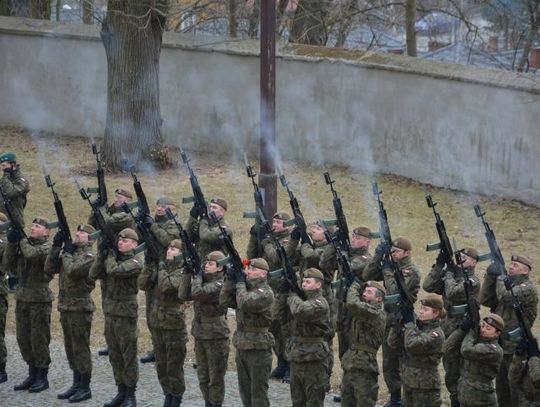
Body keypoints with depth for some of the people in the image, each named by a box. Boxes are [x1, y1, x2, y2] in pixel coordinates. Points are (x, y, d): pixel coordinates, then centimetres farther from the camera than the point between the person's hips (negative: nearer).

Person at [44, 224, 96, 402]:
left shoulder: (88, 256, -12)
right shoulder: (70, 252, 12)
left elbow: (71, 270, -27)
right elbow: (49, 268, 5)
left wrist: (67, 252, -12)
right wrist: (56, 246, -2)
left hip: (80, 308, -8)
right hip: (65, 307, 8)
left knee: (80, 348, -3)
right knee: (70, 347, 13)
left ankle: (85, 388, 5)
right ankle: (77, 384, 23)